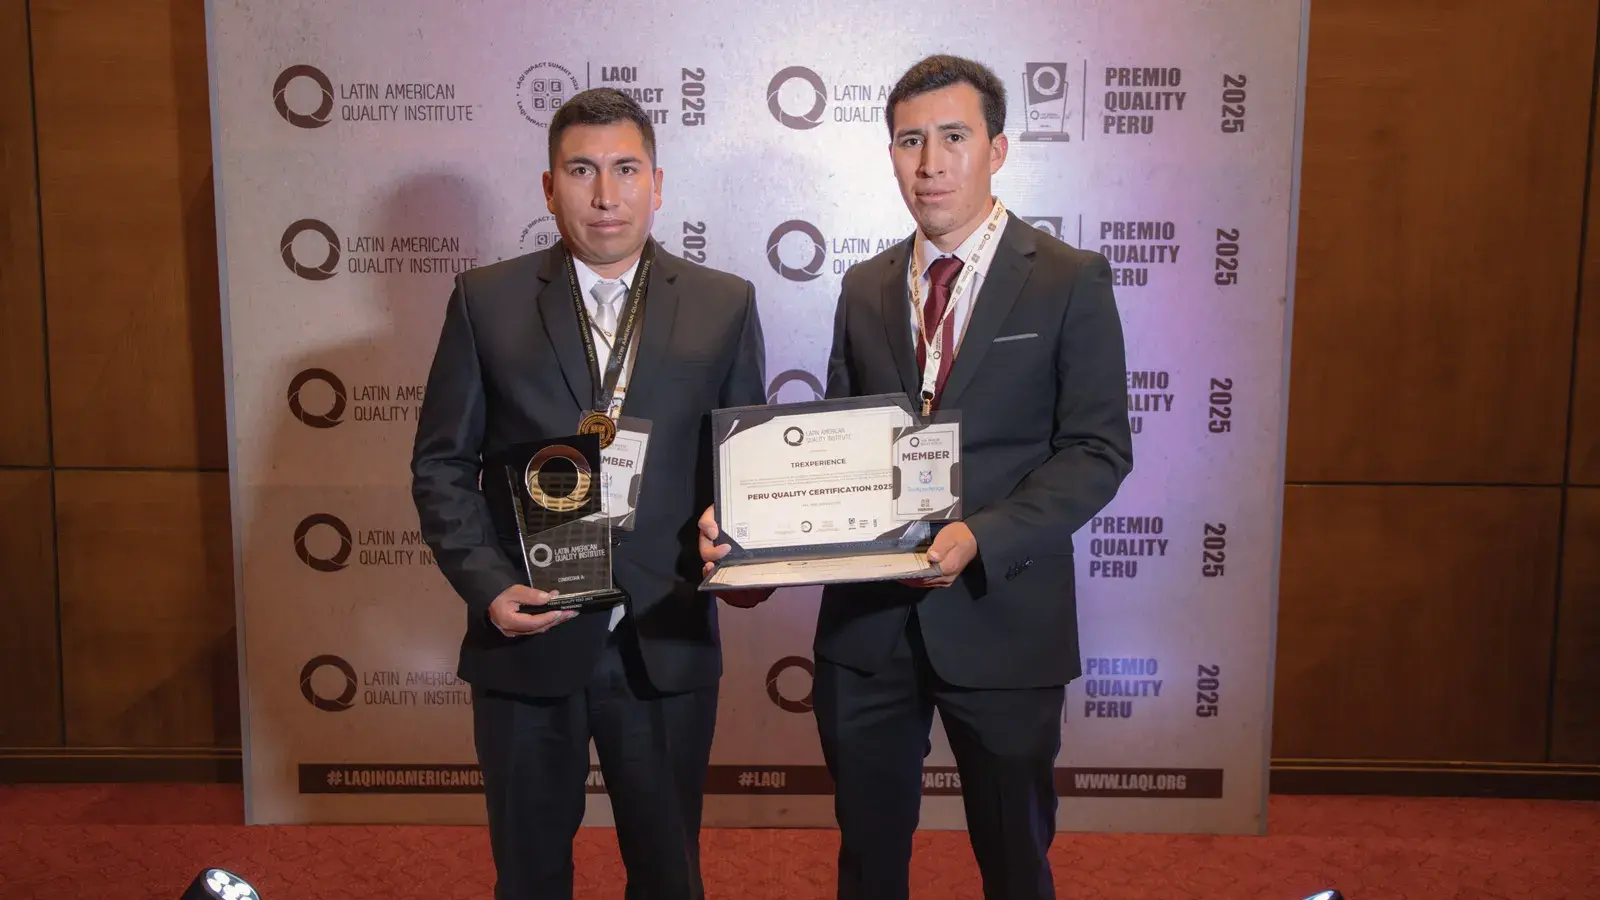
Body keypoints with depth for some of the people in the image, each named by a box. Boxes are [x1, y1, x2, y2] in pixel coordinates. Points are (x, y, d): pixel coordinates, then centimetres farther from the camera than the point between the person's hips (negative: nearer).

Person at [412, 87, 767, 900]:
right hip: (526, 643, 0)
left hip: (666, 643, 1)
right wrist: (488, 586, -11)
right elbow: (442, 463, 1)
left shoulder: (724, 306, 1)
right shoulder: (486, 301, 0)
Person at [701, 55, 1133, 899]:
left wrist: (983, 537, -22)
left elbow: (1098, 449, -9)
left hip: (1000, 616, -3)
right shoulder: (866, 287, 9)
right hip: (867, 619, 4)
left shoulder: (1070, 282, -4)